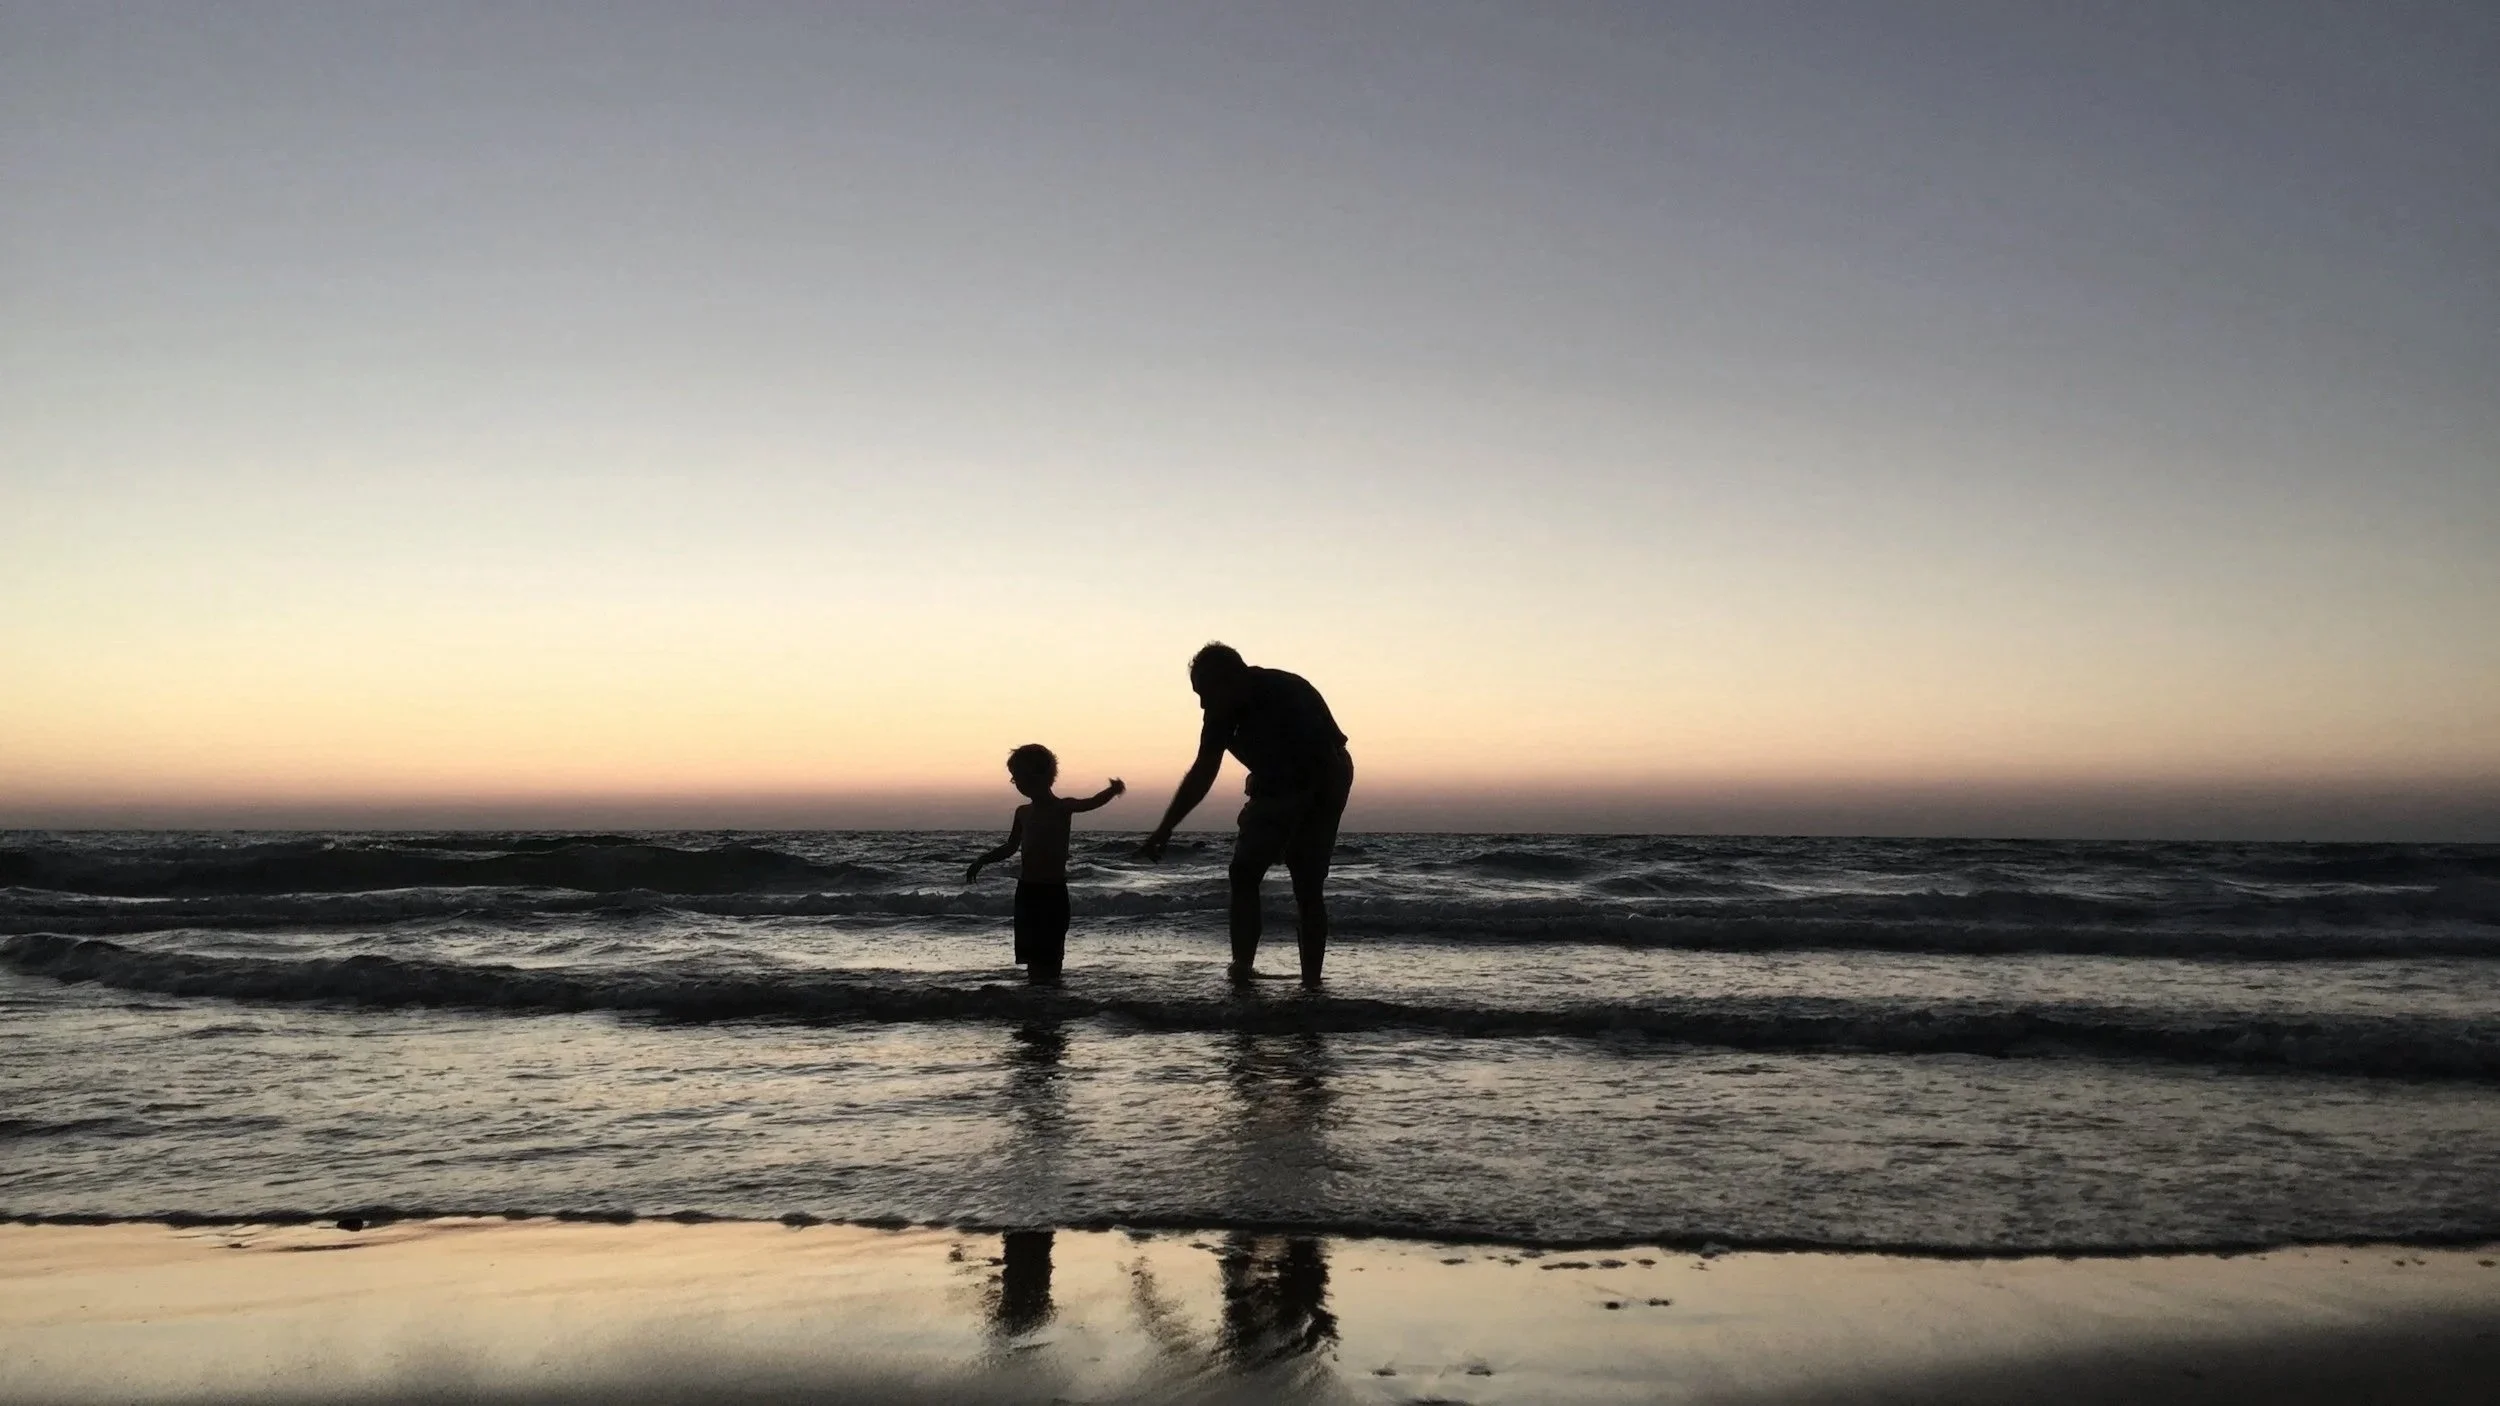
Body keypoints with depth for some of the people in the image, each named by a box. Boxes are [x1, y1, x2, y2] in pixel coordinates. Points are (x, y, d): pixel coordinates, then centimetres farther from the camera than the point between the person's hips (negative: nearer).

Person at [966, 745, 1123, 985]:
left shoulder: (1062, 807, -6)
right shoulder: (1023, 812, 11)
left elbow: (1092, 803, -20)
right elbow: (1010, 847, 23)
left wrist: (1112, 791, -40)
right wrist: (981, 862, 23)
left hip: (1053, 891, -5)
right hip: (1027, 889, 5)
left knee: (1050, 954, -4)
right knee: (1030, 951, 7)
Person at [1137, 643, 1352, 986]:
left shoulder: (1289, 696, -32)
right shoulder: (1224, 710, -12)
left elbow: (1316, 767, -32)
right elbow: (1202, 772, -3)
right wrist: (1165, 829, -5)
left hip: (1320, 788, -6)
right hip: (1272, 788, 6)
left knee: (1308, 886, -12)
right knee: (1243, 872, -8)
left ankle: (1311, 979, -9)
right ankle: (1241, 967, -10)